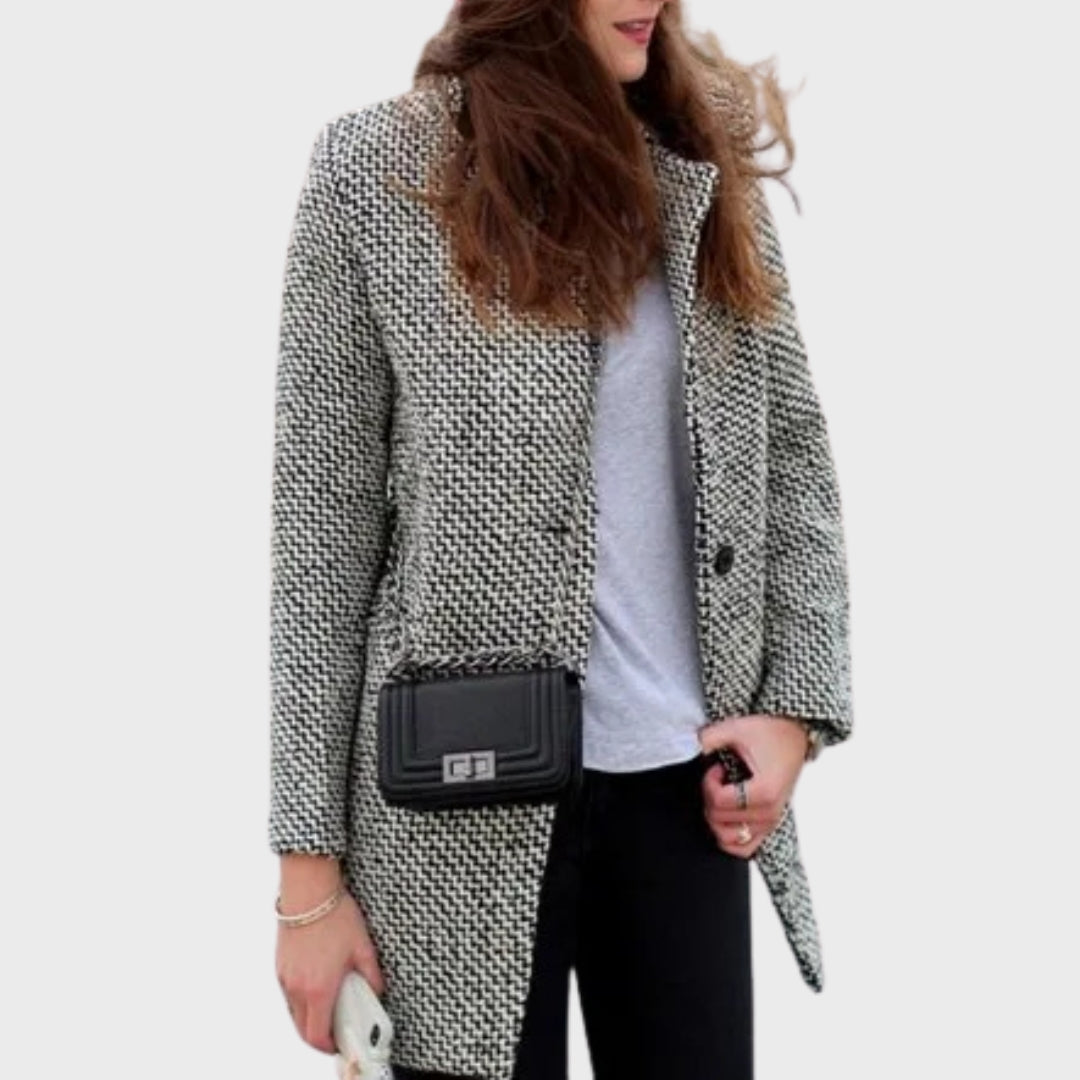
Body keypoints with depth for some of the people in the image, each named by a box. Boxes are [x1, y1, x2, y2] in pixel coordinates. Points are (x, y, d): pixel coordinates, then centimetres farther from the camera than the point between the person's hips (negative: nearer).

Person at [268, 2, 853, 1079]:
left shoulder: (709, 171, 8)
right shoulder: (374, 170, -4)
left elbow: (795, 457, 12)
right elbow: (320, 530, -5)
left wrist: (798, 705, -1)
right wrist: (311, 867, -6)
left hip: (684, 779, 4)